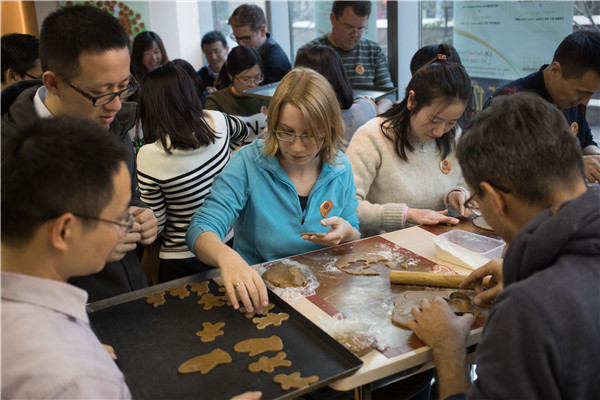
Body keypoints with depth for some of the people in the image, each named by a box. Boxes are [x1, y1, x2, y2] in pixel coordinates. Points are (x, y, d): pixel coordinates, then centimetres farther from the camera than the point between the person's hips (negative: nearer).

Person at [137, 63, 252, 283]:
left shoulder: (150, 155, -24)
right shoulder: (217, 122, -12)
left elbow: (155, 226, -12)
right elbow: (243, 131, 15)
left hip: (182, 260, -4)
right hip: (229, 244, 4)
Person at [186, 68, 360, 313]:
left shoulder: (340, 169, 0)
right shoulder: (248, 163, -11)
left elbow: (355, 243, 12)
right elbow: (201, 231, -19)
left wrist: (346, 233, -14)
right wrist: (226, 256, -43)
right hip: (258, 292, -3)